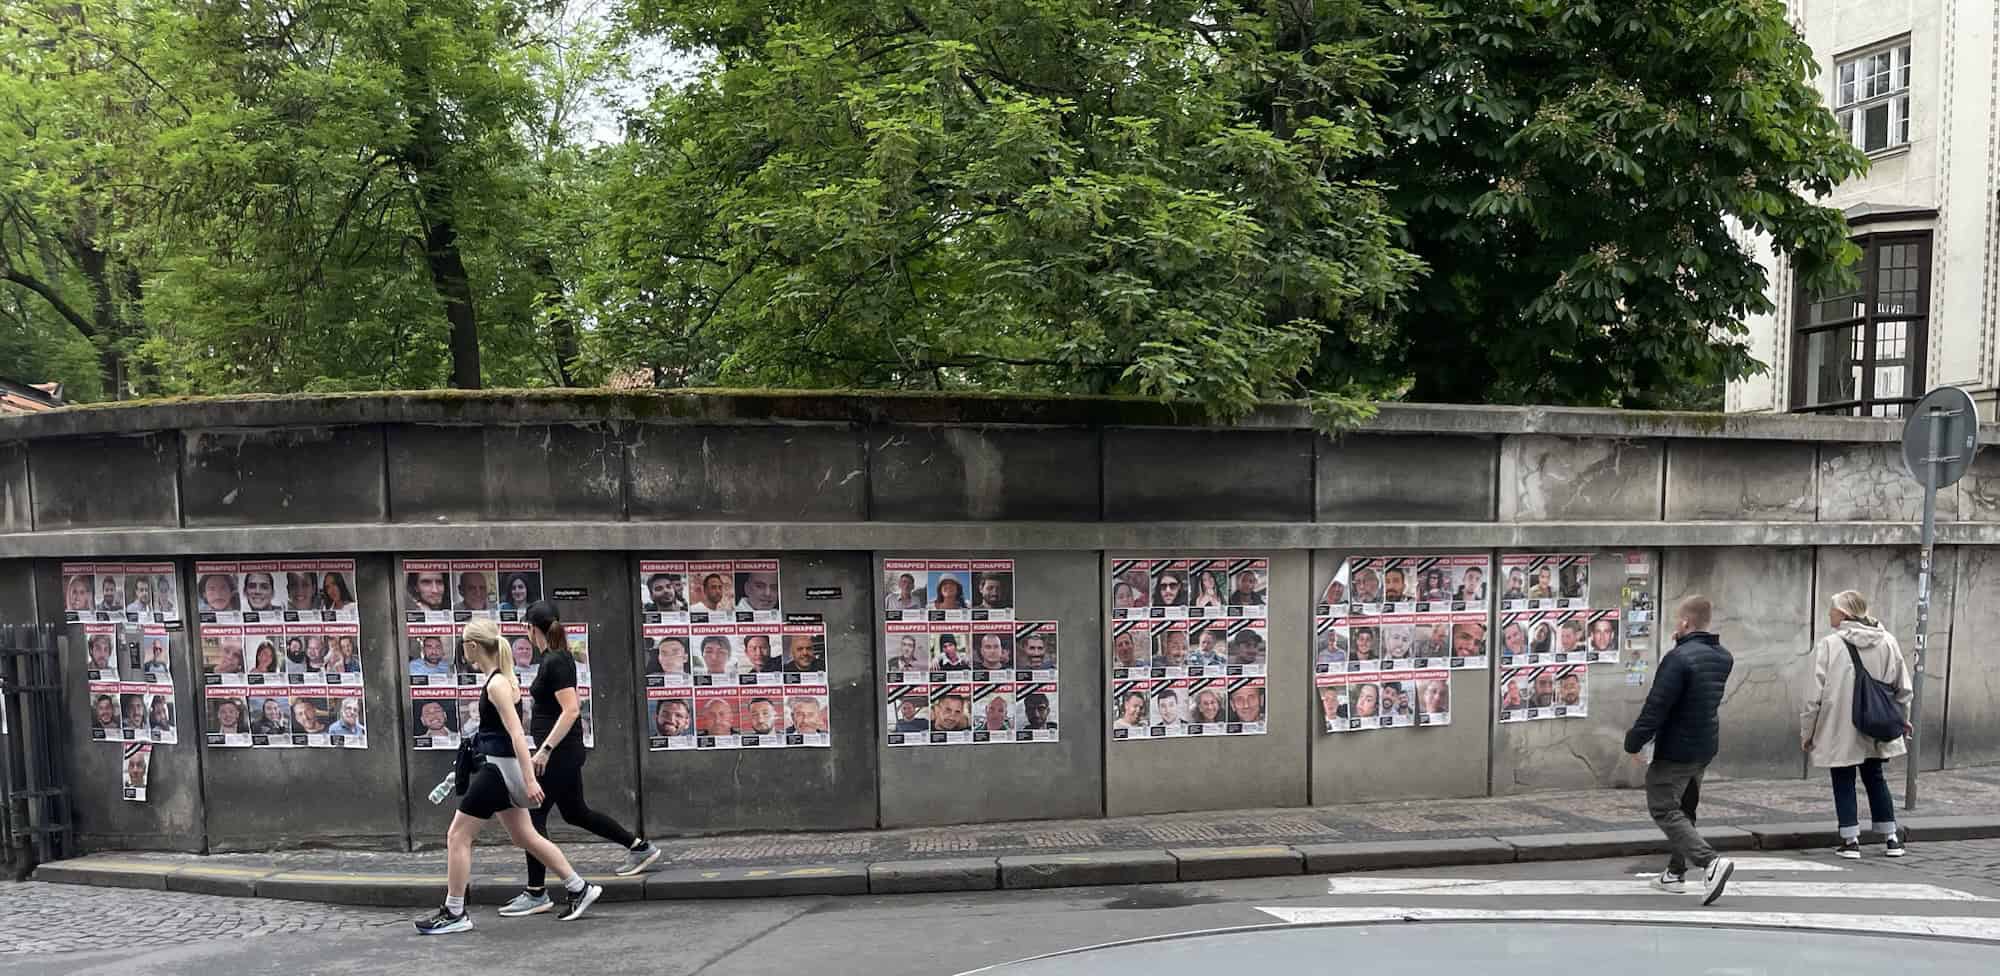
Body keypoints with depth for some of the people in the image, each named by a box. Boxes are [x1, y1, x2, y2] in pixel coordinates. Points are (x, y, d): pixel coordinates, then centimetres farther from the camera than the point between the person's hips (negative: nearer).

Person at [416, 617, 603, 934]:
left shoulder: (496, 685, -18)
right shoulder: (501, 678, 10)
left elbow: (517, 733, -23)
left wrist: (529, 778, -27)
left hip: (500, 768, -10)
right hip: (500, 766, 10)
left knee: (457, 837, 1)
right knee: (526, 837, 15)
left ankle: (454, 913, 11)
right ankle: (579, 888, 19)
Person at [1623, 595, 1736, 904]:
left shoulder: (1679, 658, -21)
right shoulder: (1723, 658, 6)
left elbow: (1657, 704, -23)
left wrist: (1634, 741, -13)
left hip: (1676, 749, -9)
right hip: (1706, 746, 9)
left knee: (1663, 809, -2)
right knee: (1684, 807, 20)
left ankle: (1710, 861, -18)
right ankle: (1676, 872, 28)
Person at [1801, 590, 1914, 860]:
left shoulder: (1829, 645, -15)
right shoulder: (1887, 641, -2)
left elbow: (1813, 694, -13)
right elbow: (1904, 688, 6)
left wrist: (1806, 731, -2)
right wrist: (1902, 718, 23)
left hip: (1839, 729, -4)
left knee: (1844, 782, 8)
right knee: (1875, 779, 19)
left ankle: (1851, 840, 9)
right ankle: (1891, 839, 24)